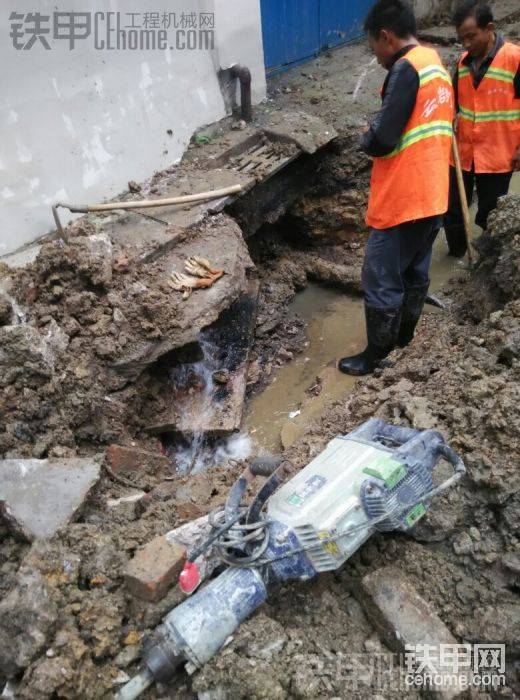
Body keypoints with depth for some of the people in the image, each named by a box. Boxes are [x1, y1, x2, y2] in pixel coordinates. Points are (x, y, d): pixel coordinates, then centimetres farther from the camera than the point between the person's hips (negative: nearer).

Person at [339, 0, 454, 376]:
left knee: (381, 281, 2)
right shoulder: (438, 66, 13)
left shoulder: (406, 69, -16)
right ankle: (404, 334, 37)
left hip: (402, 201, -9)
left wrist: (366, 138, 0)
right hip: (432, 196, 9)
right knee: (415, 273, 20)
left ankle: (376, 354, 15)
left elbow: (381, 140, -22)